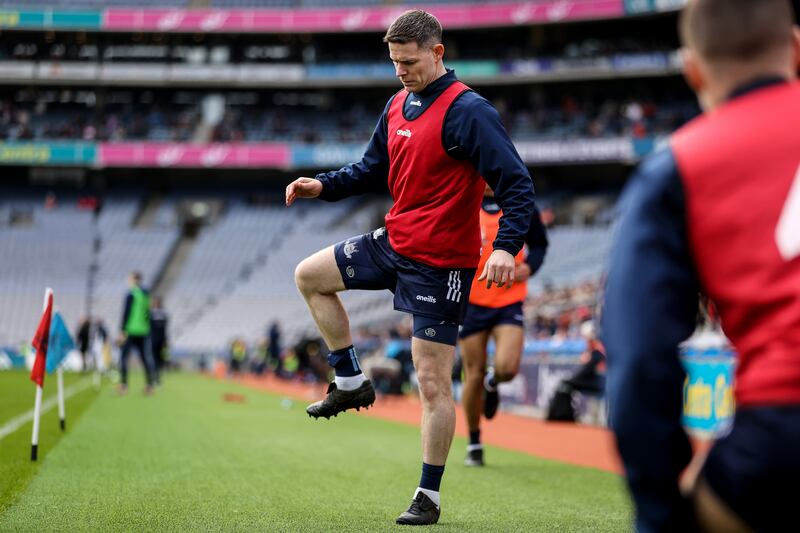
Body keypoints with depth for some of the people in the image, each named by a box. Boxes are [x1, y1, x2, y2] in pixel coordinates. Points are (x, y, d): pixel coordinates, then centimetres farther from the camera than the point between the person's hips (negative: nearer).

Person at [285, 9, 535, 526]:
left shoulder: (467, 111, -18)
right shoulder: (398, 105, 8)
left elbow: (517, 183, -21)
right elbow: (373, 169, 21)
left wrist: (506, 246, -35)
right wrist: (323, 185, 4)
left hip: (440, 262, -8)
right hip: (394, 242, 8)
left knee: (433, 383, -4)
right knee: (310, 276, 16)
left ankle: (429, 497, 7)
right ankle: (351, 383, 24)